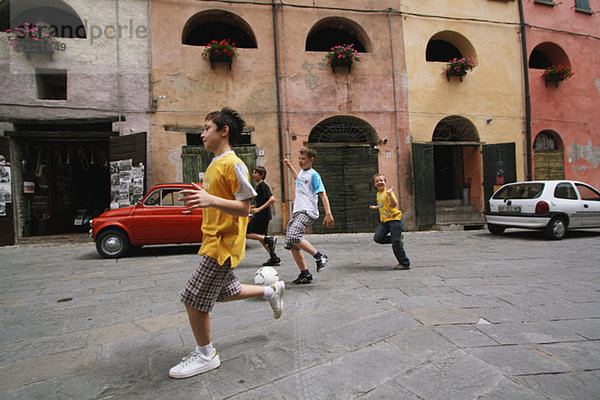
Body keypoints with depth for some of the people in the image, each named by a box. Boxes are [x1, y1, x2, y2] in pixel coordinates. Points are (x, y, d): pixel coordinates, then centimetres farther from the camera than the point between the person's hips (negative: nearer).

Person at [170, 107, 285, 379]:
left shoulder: (233, 164, -17)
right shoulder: (215, 164, 13)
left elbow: (244, 208, -22)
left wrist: (211, 200, -33)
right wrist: (200, 199, 16)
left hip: (223, 243, -10)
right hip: (214, 240, 10)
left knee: (193, 299, -2)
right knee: (224, 292, 21)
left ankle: (205, 355, 17)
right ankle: (271, 290, 37)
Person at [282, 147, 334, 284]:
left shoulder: (314, 175, -4)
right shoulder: (302, 171, 19)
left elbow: (323, 194, -11)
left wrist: (328, 214, -20)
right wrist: (289, 167, 42)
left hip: (307, 212, -9)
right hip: (297, 212, 9)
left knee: (293, 236, -30)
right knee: (292, 245, 2)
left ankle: (319, 256, -12)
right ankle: (305, 274, 11)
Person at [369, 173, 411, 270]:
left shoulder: (387, 192, -14)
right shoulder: (378, 194, 12)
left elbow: (394, 205, -30)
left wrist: (389, 193, -36)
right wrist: (376, 207, 27)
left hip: (394, 219, -8)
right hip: (384, 220, 8)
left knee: (396, 242, -8)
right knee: (377, 238, -8)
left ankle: (405, 264, 5)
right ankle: (397, 239, 12)